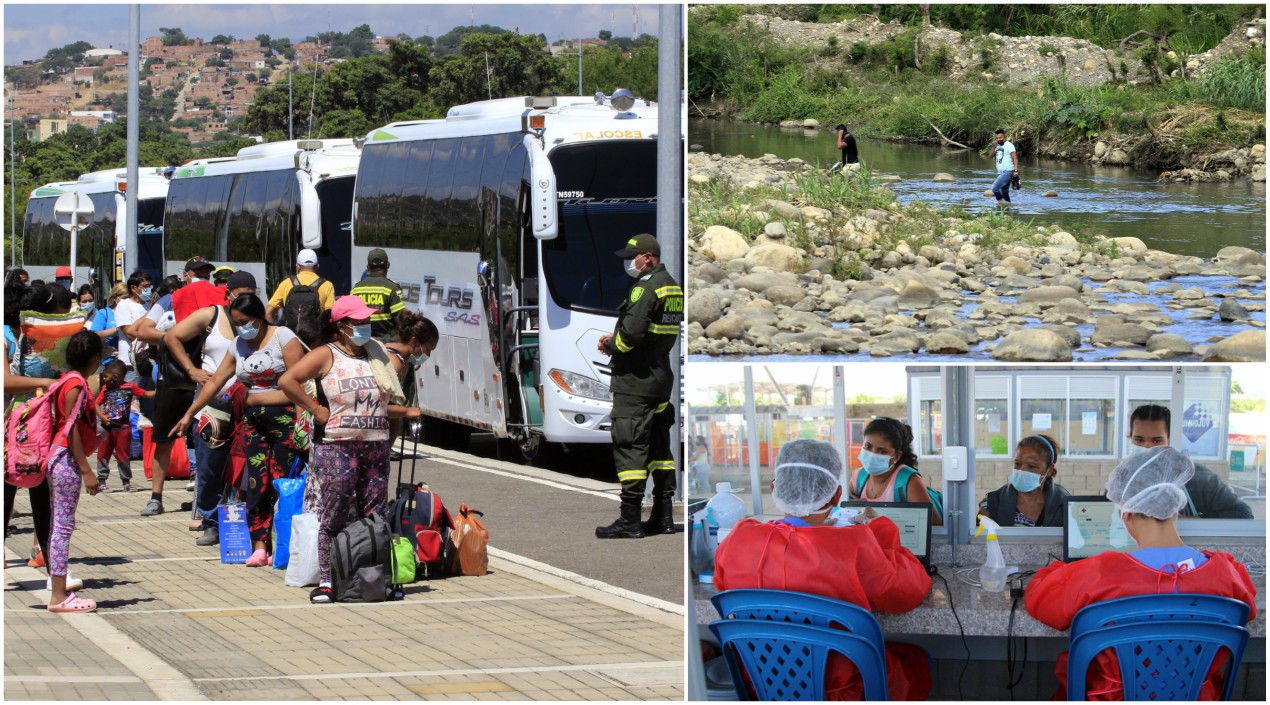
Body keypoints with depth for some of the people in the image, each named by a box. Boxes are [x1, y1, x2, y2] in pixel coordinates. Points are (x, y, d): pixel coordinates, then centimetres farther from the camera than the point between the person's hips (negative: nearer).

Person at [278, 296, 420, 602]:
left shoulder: (379, 358, 15)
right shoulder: (326, 356, -3)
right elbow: (287, 381, -14)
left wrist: (405, 412, 7)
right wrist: (316, 410, -14)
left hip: (376, 446, 5)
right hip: (336, 447, -5)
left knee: (375, 517, 5)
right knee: (334, 516, -4)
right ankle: (326, 581, 1)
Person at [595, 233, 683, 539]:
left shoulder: (646, 288, -17)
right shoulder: (672, 286, 14)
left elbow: (632, 333, -24)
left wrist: (610, 345, -5)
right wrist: (616, 337, 12)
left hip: (635, 379, -10)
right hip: (662, 377, 10)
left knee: (629, 447, -7)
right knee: (658, 446, 13)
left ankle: (630, 519, -8)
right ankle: (663, 515, 16)